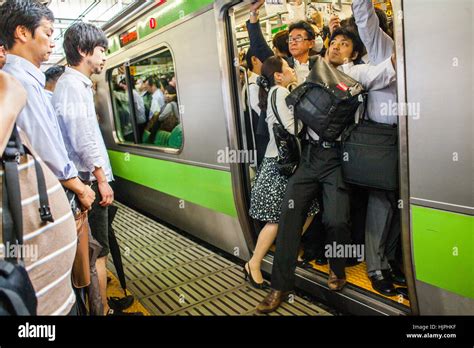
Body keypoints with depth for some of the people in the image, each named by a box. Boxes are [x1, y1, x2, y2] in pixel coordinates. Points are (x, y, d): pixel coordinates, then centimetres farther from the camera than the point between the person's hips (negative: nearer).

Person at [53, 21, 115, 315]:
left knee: (98, 245, 18)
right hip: (90, 179, -10)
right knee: (98, 249, -3)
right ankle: (102, 308, 8)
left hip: (91, 177, 10)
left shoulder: (79, 84, 17)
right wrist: (101, 180, -16)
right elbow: (82, 139, -20)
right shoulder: (73, 83, -13)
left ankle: (101, 298, 32)